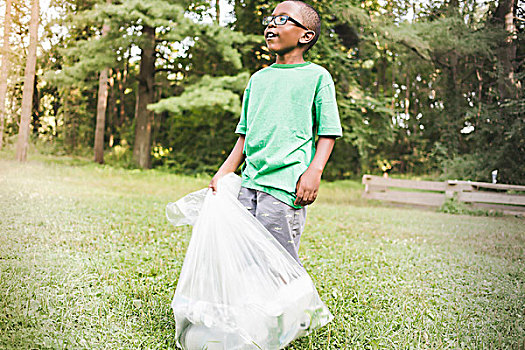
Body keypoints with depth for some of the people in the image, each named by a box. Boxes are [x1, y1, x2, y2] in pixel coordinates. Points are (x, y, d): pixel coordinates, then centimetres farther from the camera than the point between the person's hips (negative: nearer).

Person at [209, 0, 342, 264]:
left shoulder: (317, 76, 2)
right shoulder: (257, 78, 17)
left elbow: (328, 133, -1)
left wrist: (314, 171, -16)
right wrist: (223, 174, 13)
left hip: (287, 183, -6)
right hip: (250, 183, 6)